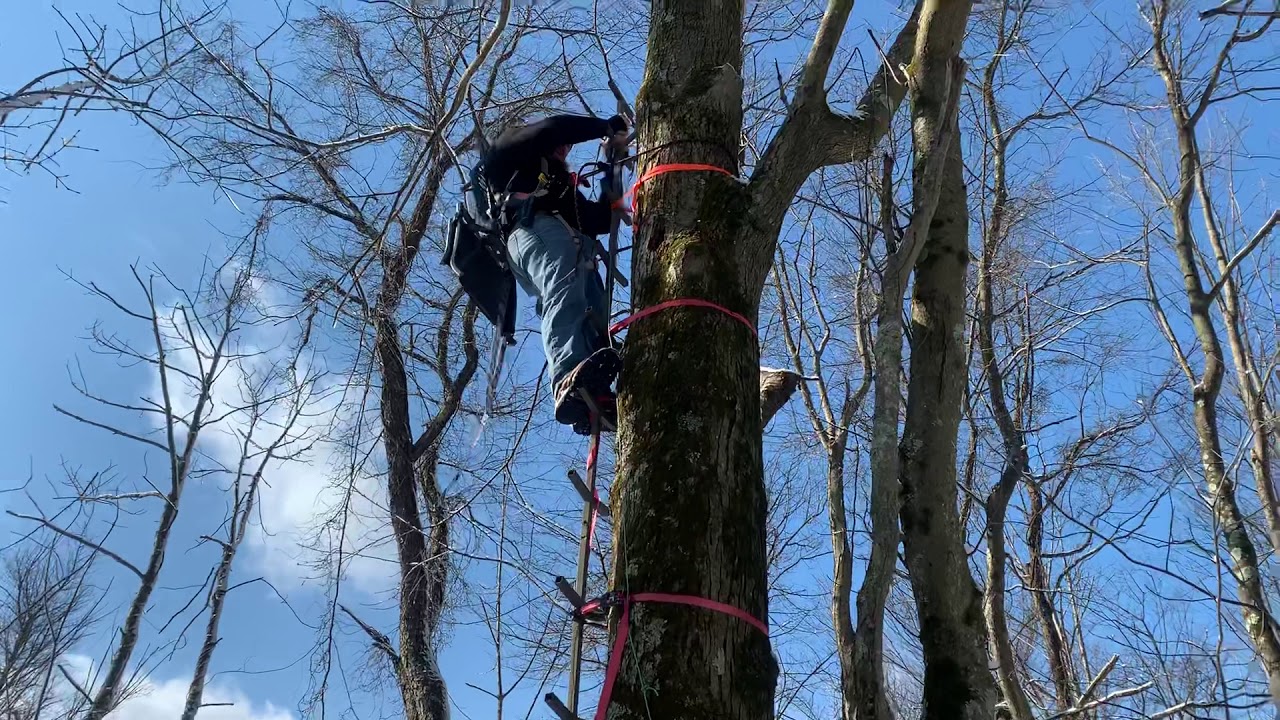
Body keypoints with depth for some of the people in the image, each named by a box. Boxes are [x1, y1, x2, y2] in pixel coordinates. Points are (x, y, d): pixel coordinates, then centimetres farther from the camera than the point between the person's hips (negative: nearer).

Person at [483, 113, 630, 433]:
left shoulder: (563, 185, 47)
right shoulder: (514, 149, 29)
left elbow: (601, 220, 36)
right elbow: (555, 128, 9)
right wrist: (609, 127, 16)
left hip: (574, 246, 8)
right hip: (537, 227, -8)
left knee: (593, 316, -19)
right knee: (565, 293, -36)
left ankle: (595, 397, -43)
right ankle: (570, 381, -62)